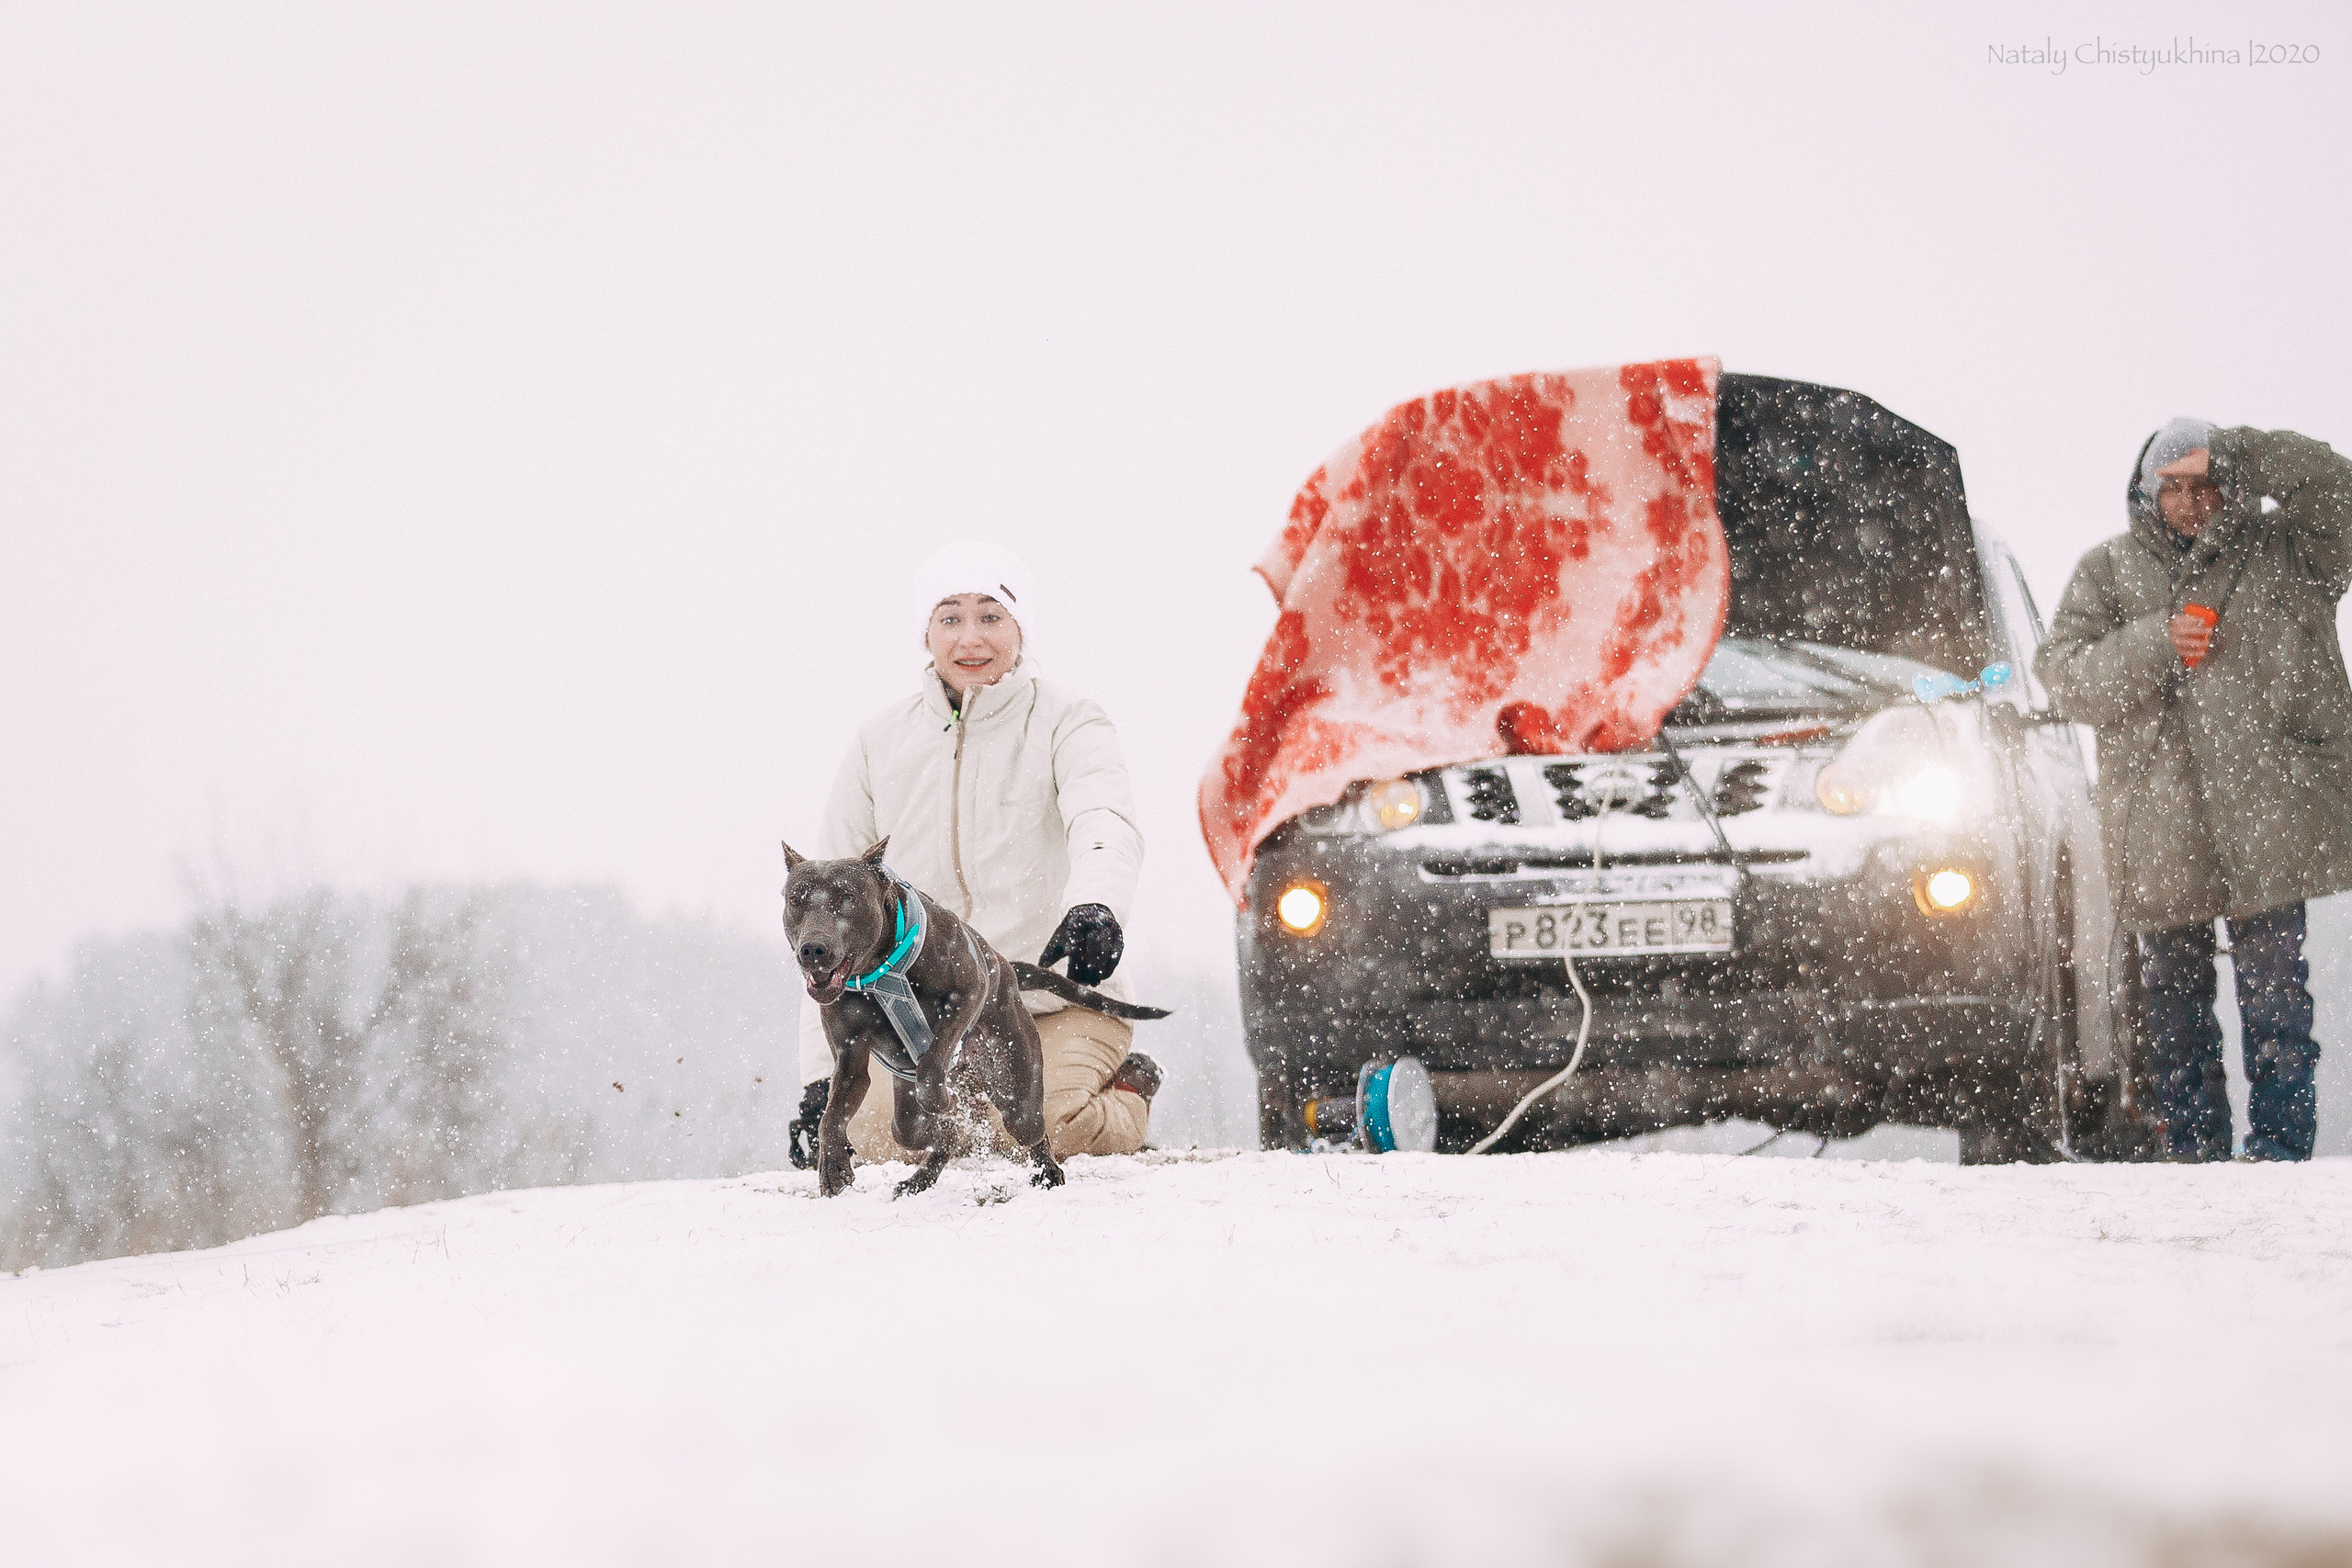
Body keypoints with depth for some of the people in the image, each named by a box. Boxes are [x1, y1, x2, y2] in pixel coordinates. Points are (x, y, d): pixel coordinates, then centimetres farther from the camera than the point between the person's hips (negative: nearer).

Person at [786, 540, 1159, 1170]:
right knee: (872, 1134, -21)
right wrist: (821, 1074, 1)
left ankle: (1128, 1093, 9)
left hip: (1058, 1004, -3)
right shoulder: (882, 741, 7)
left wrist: (1094, 905, -50)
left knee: (1042, 1128, -28)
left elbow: (1105, 823, -25)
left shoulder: (1066, 722, -3)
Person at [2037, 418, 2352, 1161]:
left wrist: (2229, 458, -17)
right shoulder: (2108, 571, 12)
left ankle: (2280, 1146, -3)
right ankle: (2194, 1151, 14)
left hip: (2267, 817, -2)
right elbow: (2064, 674, 3)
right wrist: (2155, 645, -12)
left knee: (2274, 991, -6)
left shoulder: (2281, 552, 8)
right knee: (2174, 994, 7)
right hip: (2159, 833, 2)